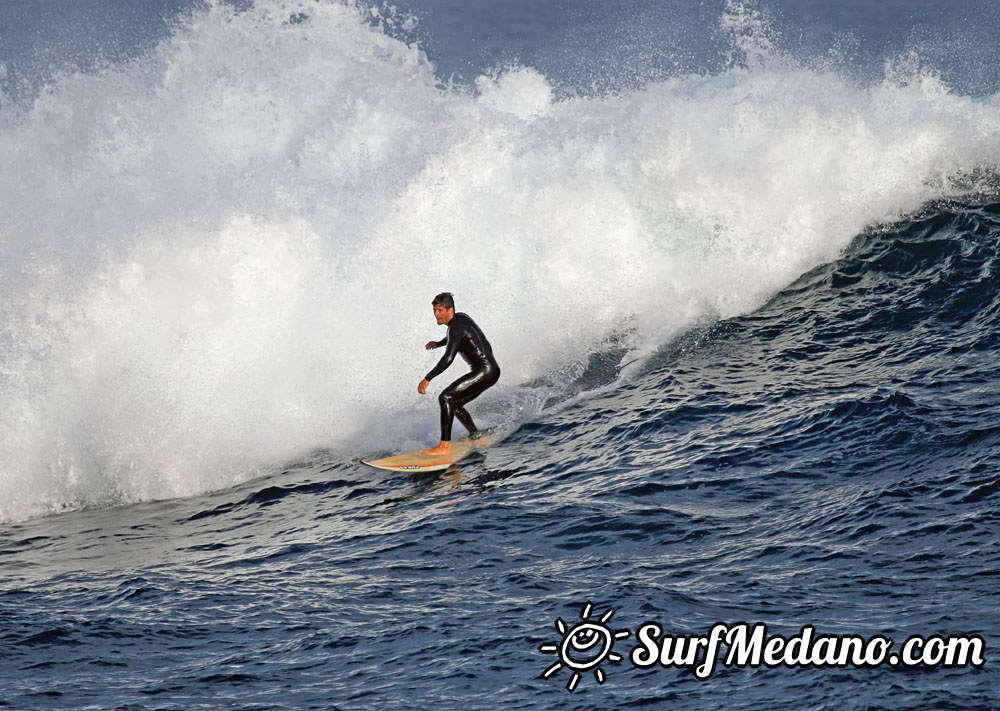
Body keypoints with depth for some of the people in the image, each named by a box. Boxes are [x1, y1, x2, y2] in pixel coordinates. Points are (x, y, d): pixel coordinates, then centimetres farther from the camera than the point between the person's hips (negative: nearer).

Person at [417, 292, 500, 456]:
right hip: (490, 370, 10)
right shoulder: (460, 318, 13)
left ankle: (445, 446, -24)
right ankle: (476, 438, 23)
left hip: (484, 371, -10)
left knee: (446, 398, -18)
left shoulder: (457, 327, -16)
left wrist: (427, 379, -27)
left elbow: (448, 359, -27)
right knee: (454, 404, 19)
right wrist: (438, 343, 37)